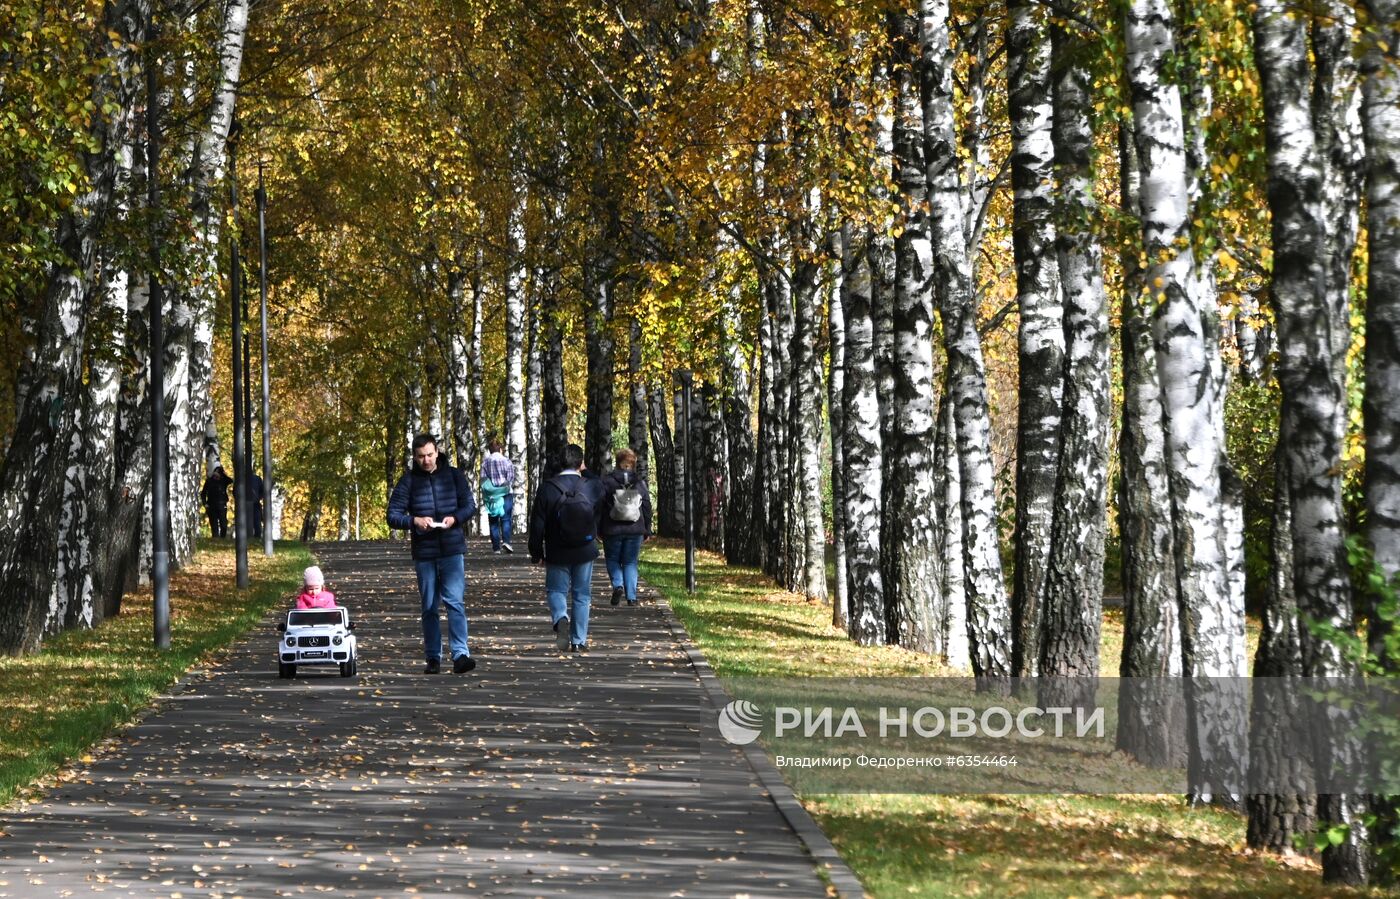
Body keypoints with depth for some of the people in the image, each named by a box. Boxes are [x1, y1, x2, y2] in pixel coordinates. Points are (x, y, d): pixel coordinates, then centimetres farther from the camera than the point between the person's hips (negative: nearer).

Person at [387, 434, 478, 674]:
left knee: (454, 601, -13)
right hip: (424, 553, 1)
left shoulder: (454, 476, 5)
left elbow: (470, 506, 8)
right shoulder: (408, 481, 3)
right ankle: (433, 658, 15)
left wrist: (454, 518, -12)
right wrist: (414, 521, -17)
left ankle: (460, 654, -18)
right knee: (430, 607, 8)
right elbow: (393, 516, 2)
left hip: (452, 549, -1)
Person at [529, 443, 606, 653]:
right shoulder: (592, 488, -7)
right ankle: (579, 641, 11)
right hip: (585, 551, 1)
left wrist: (536, 553, 3)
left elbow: (537, 524, -7)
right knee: (582, 595, 11)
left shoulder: (547, 489, -10)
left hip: (557, 553, -1)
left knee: (556, 590, 13)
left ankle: (560, 619, -17)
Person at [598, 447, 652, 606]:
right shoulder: (640, 483, 2)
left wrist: (598, 528, 2)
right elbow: (647, 507, 6)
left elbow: (600, 505, -5)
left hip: (612, 529, -2)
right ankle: (631, 596, 1)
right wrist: (647, 530, 14)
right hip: (635, 530, 2)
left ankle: (618, 585, -11)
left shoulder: (607, 481, -6)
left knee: (612, 559, 14)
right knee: (630, 563, 10)